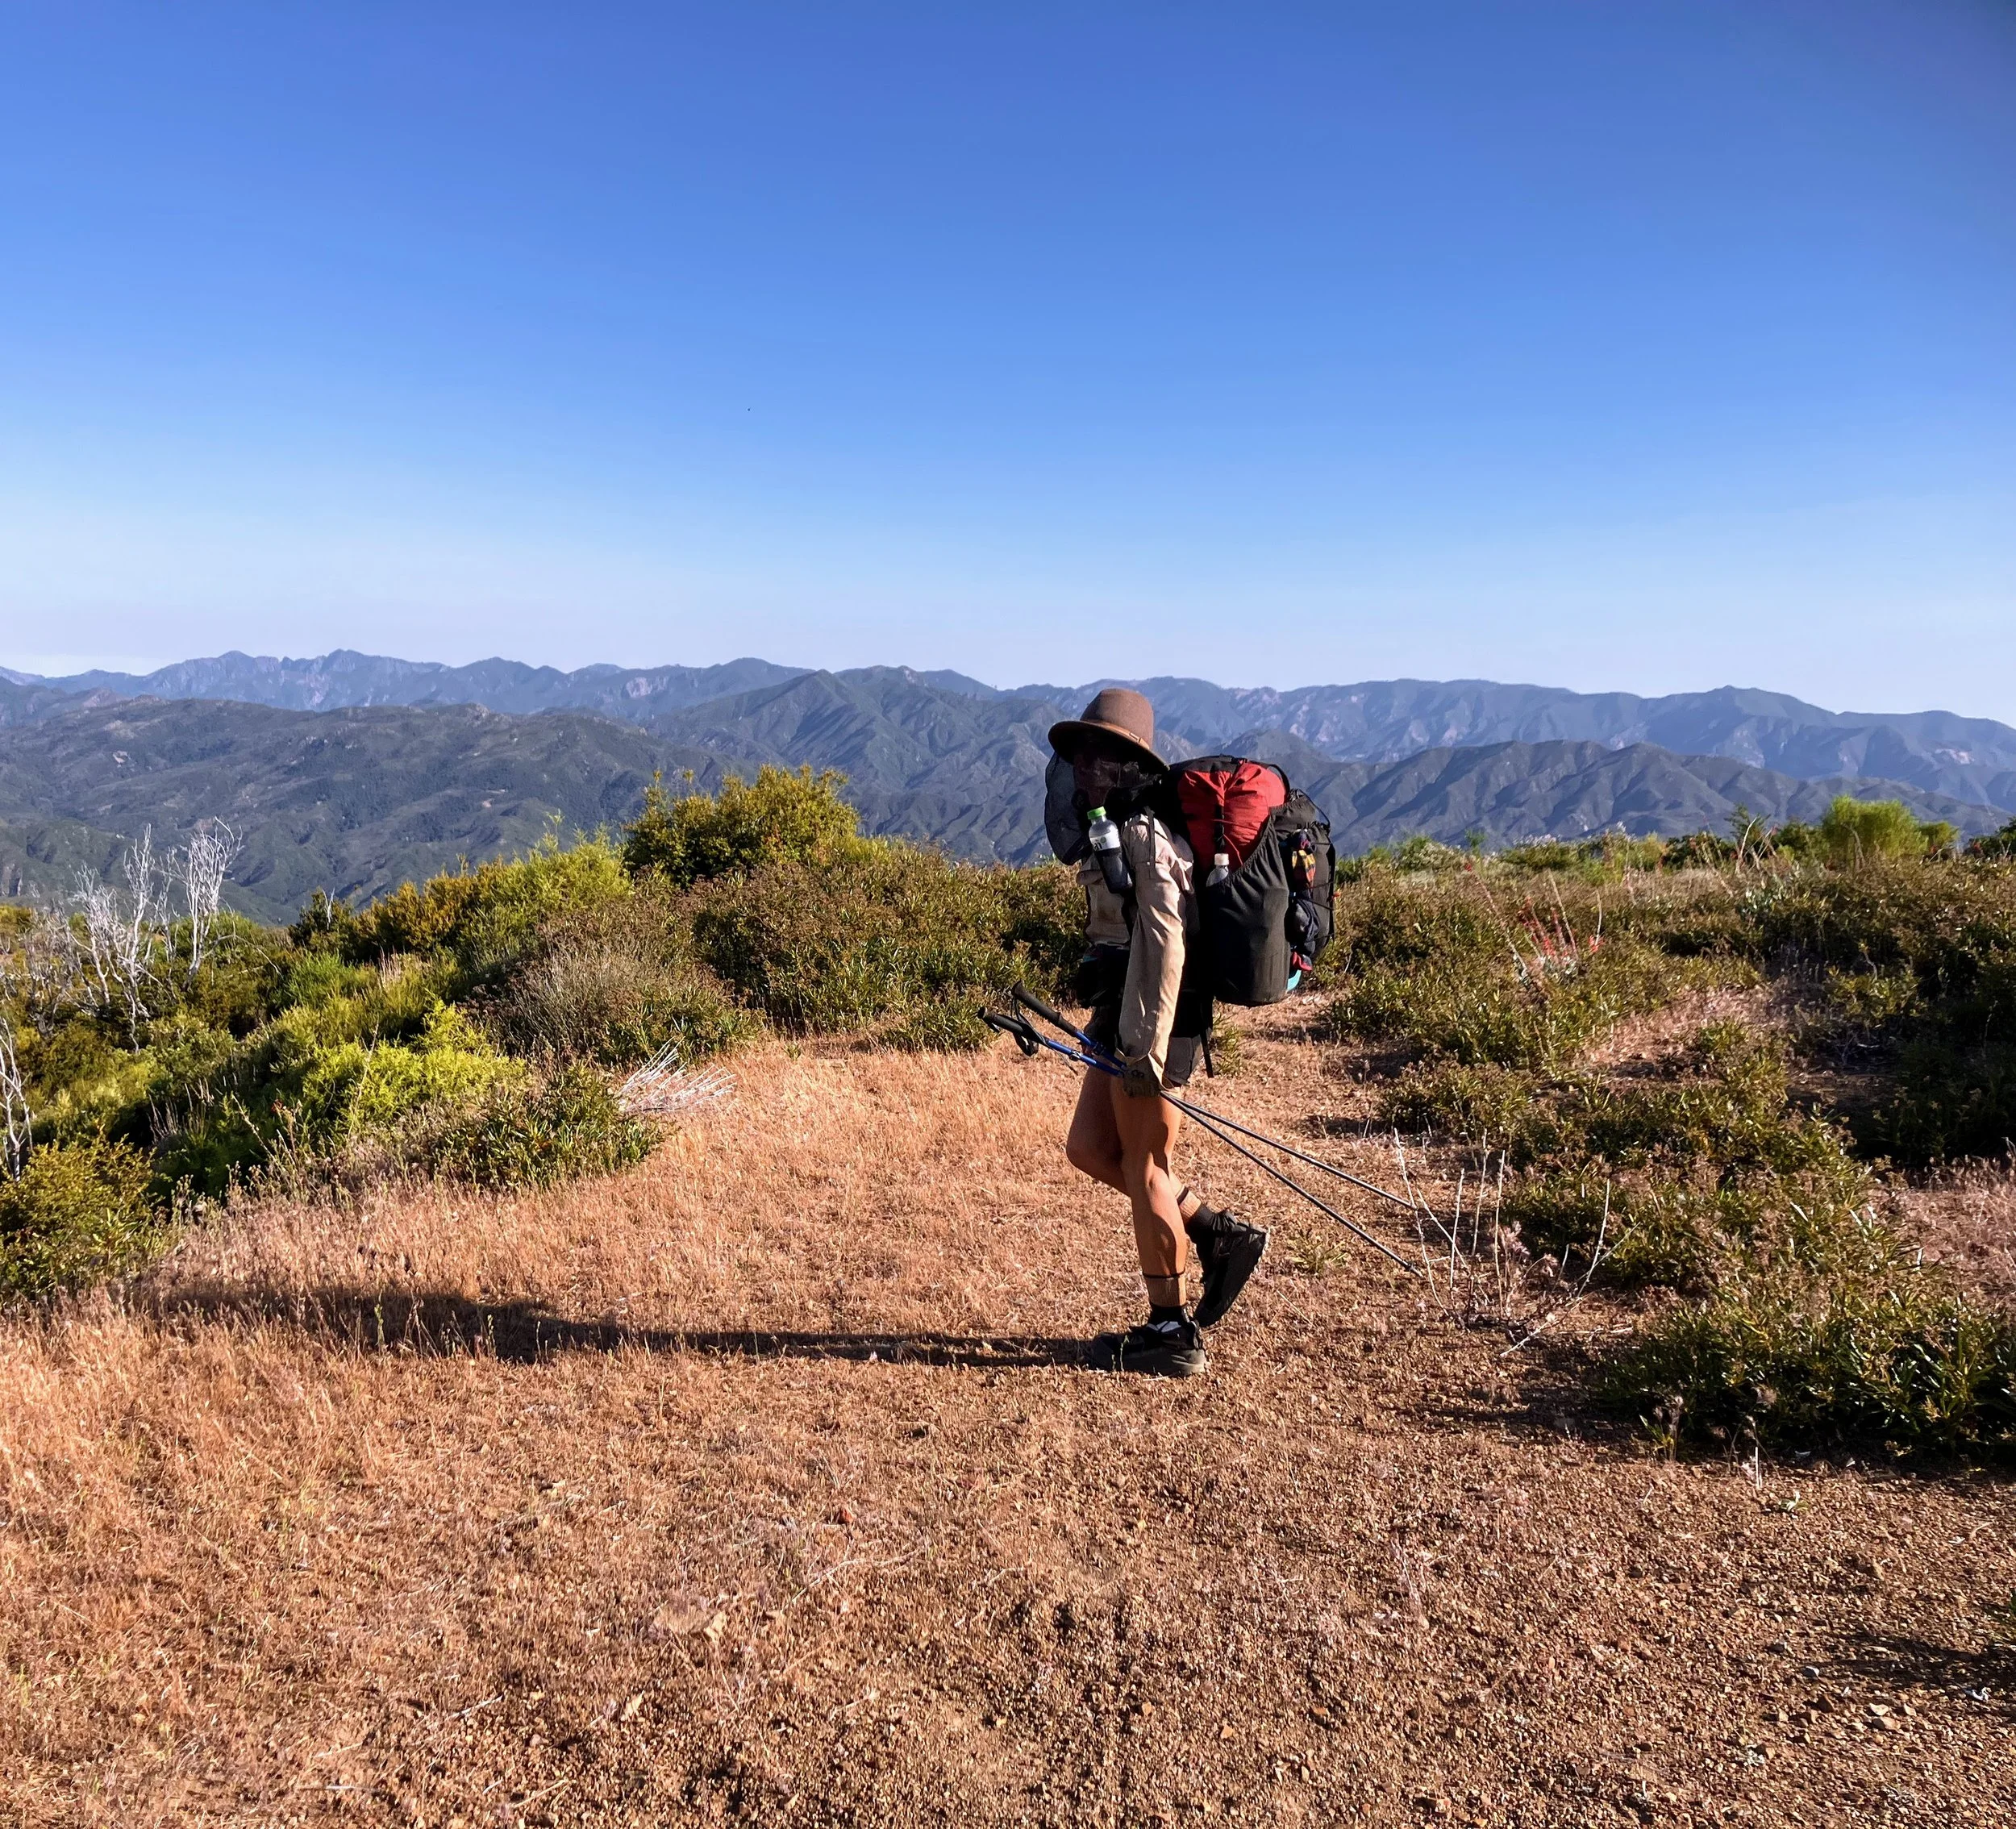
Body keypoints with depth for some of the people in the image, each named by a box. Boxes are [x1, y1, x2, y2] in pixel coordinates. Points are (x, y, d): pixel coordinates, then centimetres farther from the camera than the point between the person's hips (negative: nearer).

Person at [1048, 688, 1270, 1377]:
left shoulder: (1145, 836, -16)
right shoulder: (1115, 832, 15)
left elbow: (1165, 945, -23)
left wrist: (1148, 1046, -26)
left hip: (1150, 1020, -10)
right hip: (1122, 1015, 10)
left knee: (1143, 1167, 0)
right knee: (1089, 1149, 14)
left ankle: (1172, 1332, 14)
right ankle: (1220, 1235, 22)